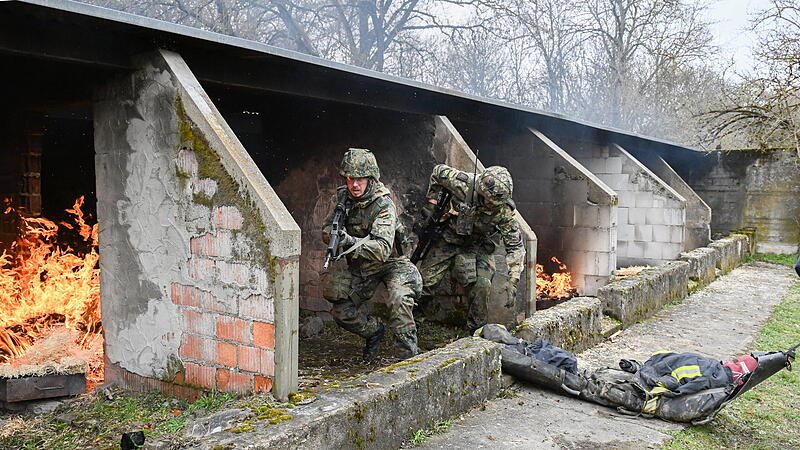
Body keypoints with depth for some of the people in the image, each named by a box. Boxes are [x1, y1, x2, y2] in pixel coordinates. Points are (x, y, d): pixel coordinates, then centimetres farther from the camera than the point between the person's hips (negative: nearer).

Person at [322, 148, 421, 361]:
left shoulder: (383, 205, -27)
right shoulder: (342, 197, -8)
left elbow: (382, 250, -37)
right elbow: (326, 230, -2)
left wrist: (350, 242, -52)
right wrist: (334, 234, -27)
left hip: (390, 262, -6)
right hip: (357, 265, 6)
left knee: (399, 299, -31)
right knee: (341, 312, 2)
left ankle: (409, 354, -18)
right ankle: (374, 331, 29)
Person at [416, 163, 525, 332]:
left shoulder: (504, 210, -24)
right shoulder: (464, 184, -28)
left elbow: (516, 246, -18)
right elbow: (438, 171, -7)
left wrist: (512, 283, -25)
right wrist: (431, 202, -7)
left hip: (478, 247, 0)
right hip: (448, 240, 0)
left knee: (482, 287, -18)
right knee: (425, 281, -4)